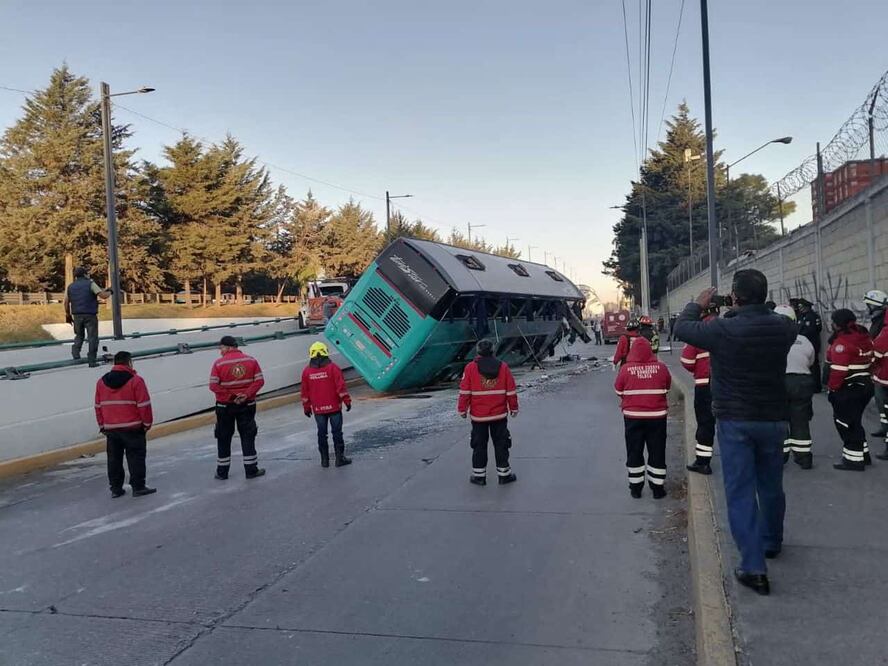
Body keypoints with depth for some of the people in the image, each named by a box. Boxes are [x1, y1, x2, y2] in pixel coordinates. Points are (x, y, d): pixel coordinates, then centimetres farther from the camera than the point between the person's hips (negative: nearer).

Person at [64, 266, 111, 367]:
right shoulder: (90, 284, -4)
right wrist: (109, 292, 9)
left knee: (79, 335, 24)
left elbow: (66, 303, 10)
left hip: (77, 315, 4)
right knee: (92, 338, 2)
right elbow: (103, 295, -12)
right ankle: (92, 361, 0)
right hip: (90, 315, -4)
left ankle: (75, 353, 6)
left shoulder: (70, 287, 10)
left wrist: (68, 315, 19)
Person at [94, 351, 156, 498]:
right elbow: (144, 405, -12)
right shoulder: (135, 380, -11)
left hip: (110, 429, 5)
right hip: (132, 428, -5)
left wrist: (102, 426, 19)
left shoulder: (101, 382, 7)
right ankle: (138, 487, 3)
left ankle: (116, 488, 17)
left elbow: (98, 406, 11)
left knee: (114, 459, 13)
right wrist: (147, 423, 0)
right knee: (136, 458, 2)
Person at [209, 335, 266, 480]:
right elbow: (259, 381, -6)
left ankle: (222, 472, 18)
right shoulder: (251, 360, -1)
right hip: (247, 405, 2)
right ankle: (251, 470, 10)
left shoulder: (219, 363, -9)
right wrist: (246, 394, -12)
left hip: (225, 406, -1)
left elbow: (213, 386, -14)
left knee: (224, 438, 11)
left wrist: (230, 396, -11)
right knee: (248, 436, 9)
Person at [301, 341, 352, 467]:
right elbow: (341, 386, -10)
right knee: (337, 432, 5)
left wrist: (306, 407, 16)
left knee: (322, 434, 10)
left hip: (318, 409, 3)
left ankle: (324, 459, 14)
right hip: (334, 407, -3)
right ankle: (340, 458, 6)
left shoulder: (307, 371, 1)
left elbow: (305, 391, 7)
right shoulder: (332, 368, -9)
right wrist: (347, 401, -2)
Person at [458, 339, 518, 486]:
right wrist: (514, 408, 14)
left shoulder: (470, 368, -8)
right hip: (500, 415, 1)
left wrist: (462, 409, 3)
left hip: (478, 416, -1)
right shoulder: (503, 367, -1)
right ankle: (504, 474, 15)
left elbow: (464, 392, -7)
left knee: (479, 445, 8)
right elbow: (511, 391, 2)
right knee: (501, 444, 10)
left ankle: (479, 475, 13)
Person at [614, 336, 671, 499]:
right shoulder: (661, 367, -7)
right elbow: (667, 388, 7)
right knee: (657, 453, 11)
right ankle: (658, 488, 17)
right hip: (657, 416, 1)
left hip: (633, 416, 0)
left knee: (634, 453, 12)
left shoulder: (625, 369, -11)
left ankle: (635, 487, 18)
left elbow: (618, 391, 0)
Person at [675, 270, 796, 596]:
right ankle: (771, 542, 43)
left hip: (735, 422, -4)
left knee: (740, 492, 1)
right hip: (773, 419, 4)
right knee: (771, 486, 21)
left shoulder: (722, 330, -19)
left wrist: (698, 305, 14)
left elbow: (682, 328, -3)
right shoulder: (783, 328, -8)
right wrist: (742, 313, 15)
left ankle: (753, 566, -4)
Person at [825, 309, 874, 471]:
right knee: (854, 421, 20)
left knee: (846, 423, -1)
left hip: (848, 389, -10)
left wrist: (832, 387, -13)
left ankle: (854, 459, 4)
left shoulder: (842, 342, -21)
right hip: (865, 384, 10)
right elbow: (870, 360, 16)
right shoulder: (863, 336, 9)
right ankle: (862, 454, 28)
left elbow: (839, 369, -24)